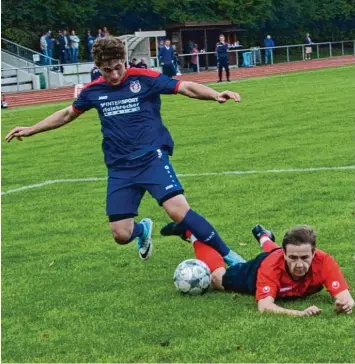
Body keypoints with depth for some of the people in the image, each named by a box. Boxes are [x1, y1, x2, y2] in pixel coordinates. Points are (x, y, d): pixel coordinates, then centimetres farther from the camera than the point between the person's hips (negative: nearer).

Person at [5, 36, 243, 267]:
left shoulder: (145, 79, -6)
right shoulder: (93, 91, 7)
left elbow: (187, 88, -12)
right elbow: (67, 114, 24)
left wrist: (215, 95, -31)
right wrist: (31, 130, 27)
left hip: (152, 157, -4)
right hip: (119, 168, 4)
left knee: (178, 210, -26)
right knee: (121, 234, -2)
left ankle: (228, 256, -13)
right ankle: (143, 230, 37)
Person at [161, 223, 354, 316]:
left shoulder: (324, 262, -46)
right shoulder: (273, 265, -50)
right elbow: (264, 306, -59)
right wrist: (298, 313, -75)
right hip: (256, 270, -3)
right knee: (219, 278, 26)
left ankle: (263, 236, 74)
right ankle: (191, 233, 47)